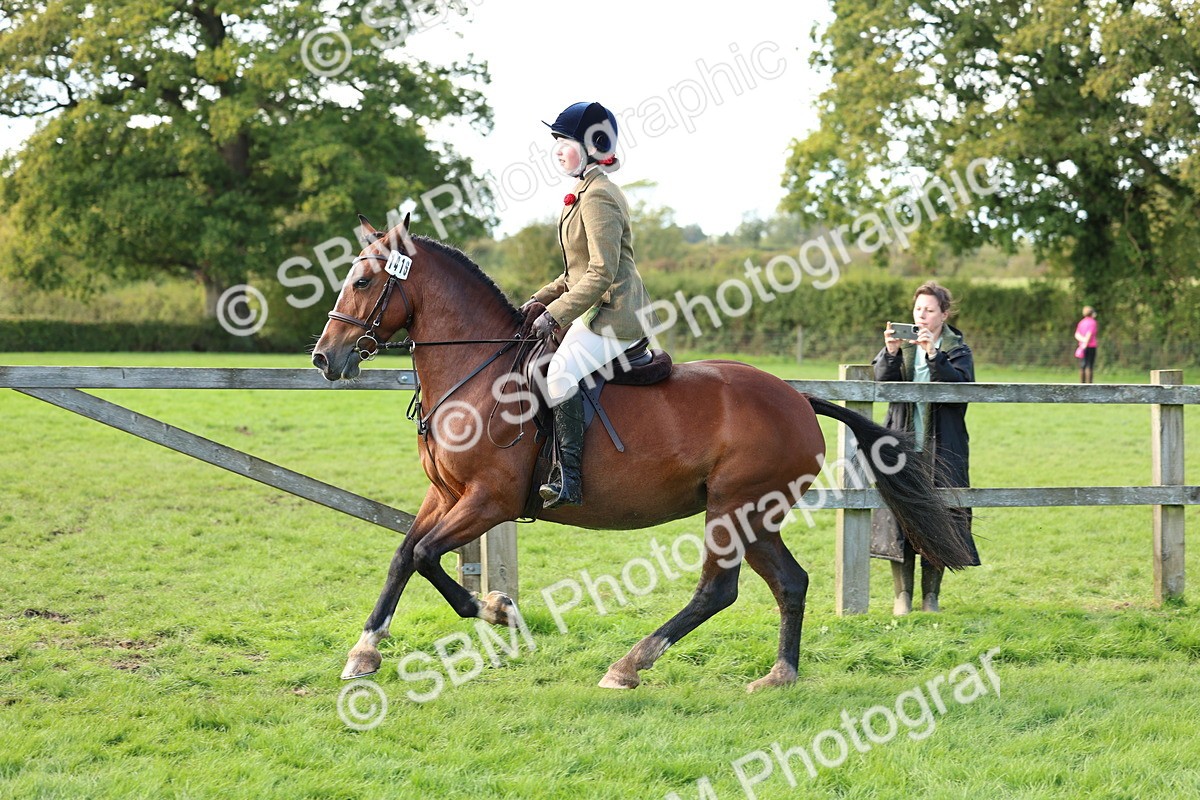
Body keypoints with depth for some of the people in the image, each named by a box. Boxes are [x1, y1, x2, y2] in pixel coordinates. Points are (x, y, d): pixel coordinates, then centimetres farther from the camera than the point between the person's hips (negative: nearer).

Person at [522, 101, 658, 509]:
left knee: (561, 372, -27)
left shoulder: (597, 197, -15)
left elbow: (601, 273, -22)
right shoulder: (585, 193, 18)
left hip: (614, 313, -11)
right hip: (601, 311, 11)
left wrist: (556, 313, -21)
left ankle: (568, 477, -29)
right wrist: (542, 299, 13)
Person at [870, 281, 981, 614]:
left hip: (941, 447, -1)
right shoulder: (902, 345, 9)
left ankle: (931, 595, 8)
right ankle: (902, 594, 4)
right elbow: (882, 382, -5)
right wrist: (891, 352, -22)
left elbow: (960, 386, -14)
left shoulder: (958, 351, 4)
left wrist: (934, 354, -23)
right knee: (898, 515, -3)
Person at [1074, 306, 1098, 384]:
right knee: (1089, 366, -6)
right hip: (1091, 346, -6)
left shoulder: (1081, 322, 12)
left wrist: (1083, 340, -12)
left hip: (1083, 346, 6)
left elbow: (1077, 335, 1)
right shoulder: (1093, 322, -8)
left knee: (1082, 366, 7)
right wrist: (1085, 344, -16)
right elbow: (1089, 335, -17)